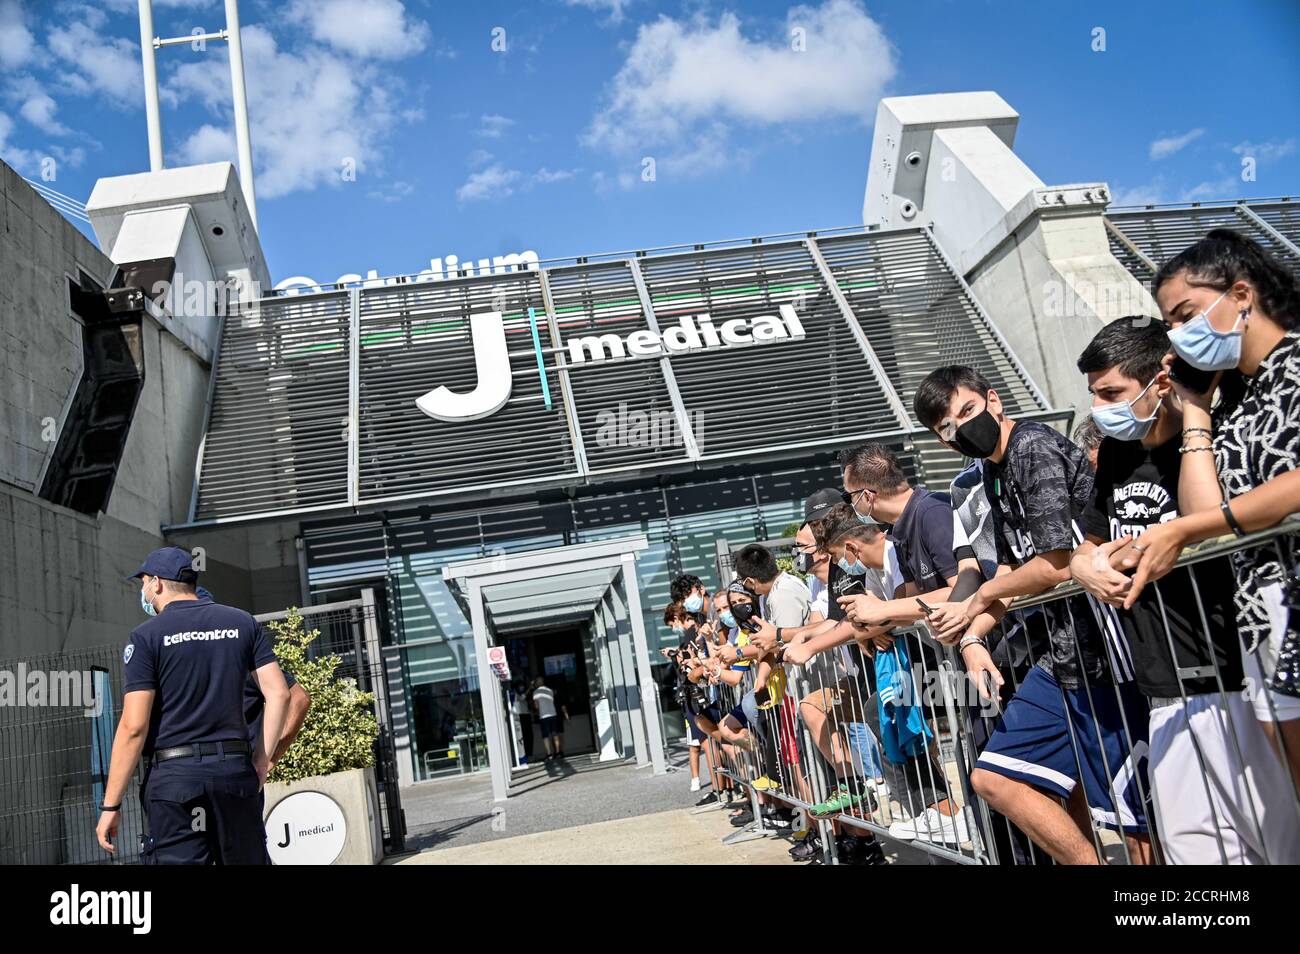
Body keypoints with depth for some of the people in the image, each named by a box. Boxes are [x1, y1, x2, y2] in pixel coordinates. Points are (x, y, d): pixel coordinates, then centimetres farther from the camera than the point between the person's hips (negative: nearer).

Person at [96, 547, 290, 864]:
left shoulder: (146, 636, -3)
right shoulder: (243, 623, 9)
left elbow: (133, 727, -8)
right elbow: (279, 693, 2)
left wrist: (111, 805, -2)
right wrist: (262, 758, 8)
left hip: (173, 776, -3)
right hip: (235, 770, 4)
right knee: (247, 858, 11)